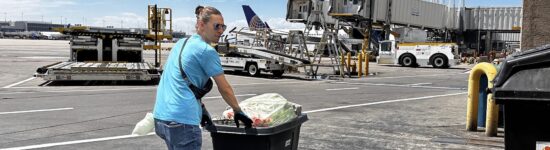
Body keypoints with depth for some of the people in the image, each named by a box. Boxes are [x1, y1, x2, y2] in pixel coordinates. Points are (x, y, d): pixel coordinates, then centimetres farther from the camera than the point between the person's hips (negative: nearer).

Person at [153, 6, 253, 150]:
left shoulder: (181, 43, 16)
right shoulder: (206, 51, -9)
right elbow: (224, 88, -4)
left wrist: (200, 110, 24)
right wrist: (238, 111, 9)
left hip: (161, 116, 9)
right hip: (181, 120, -9)